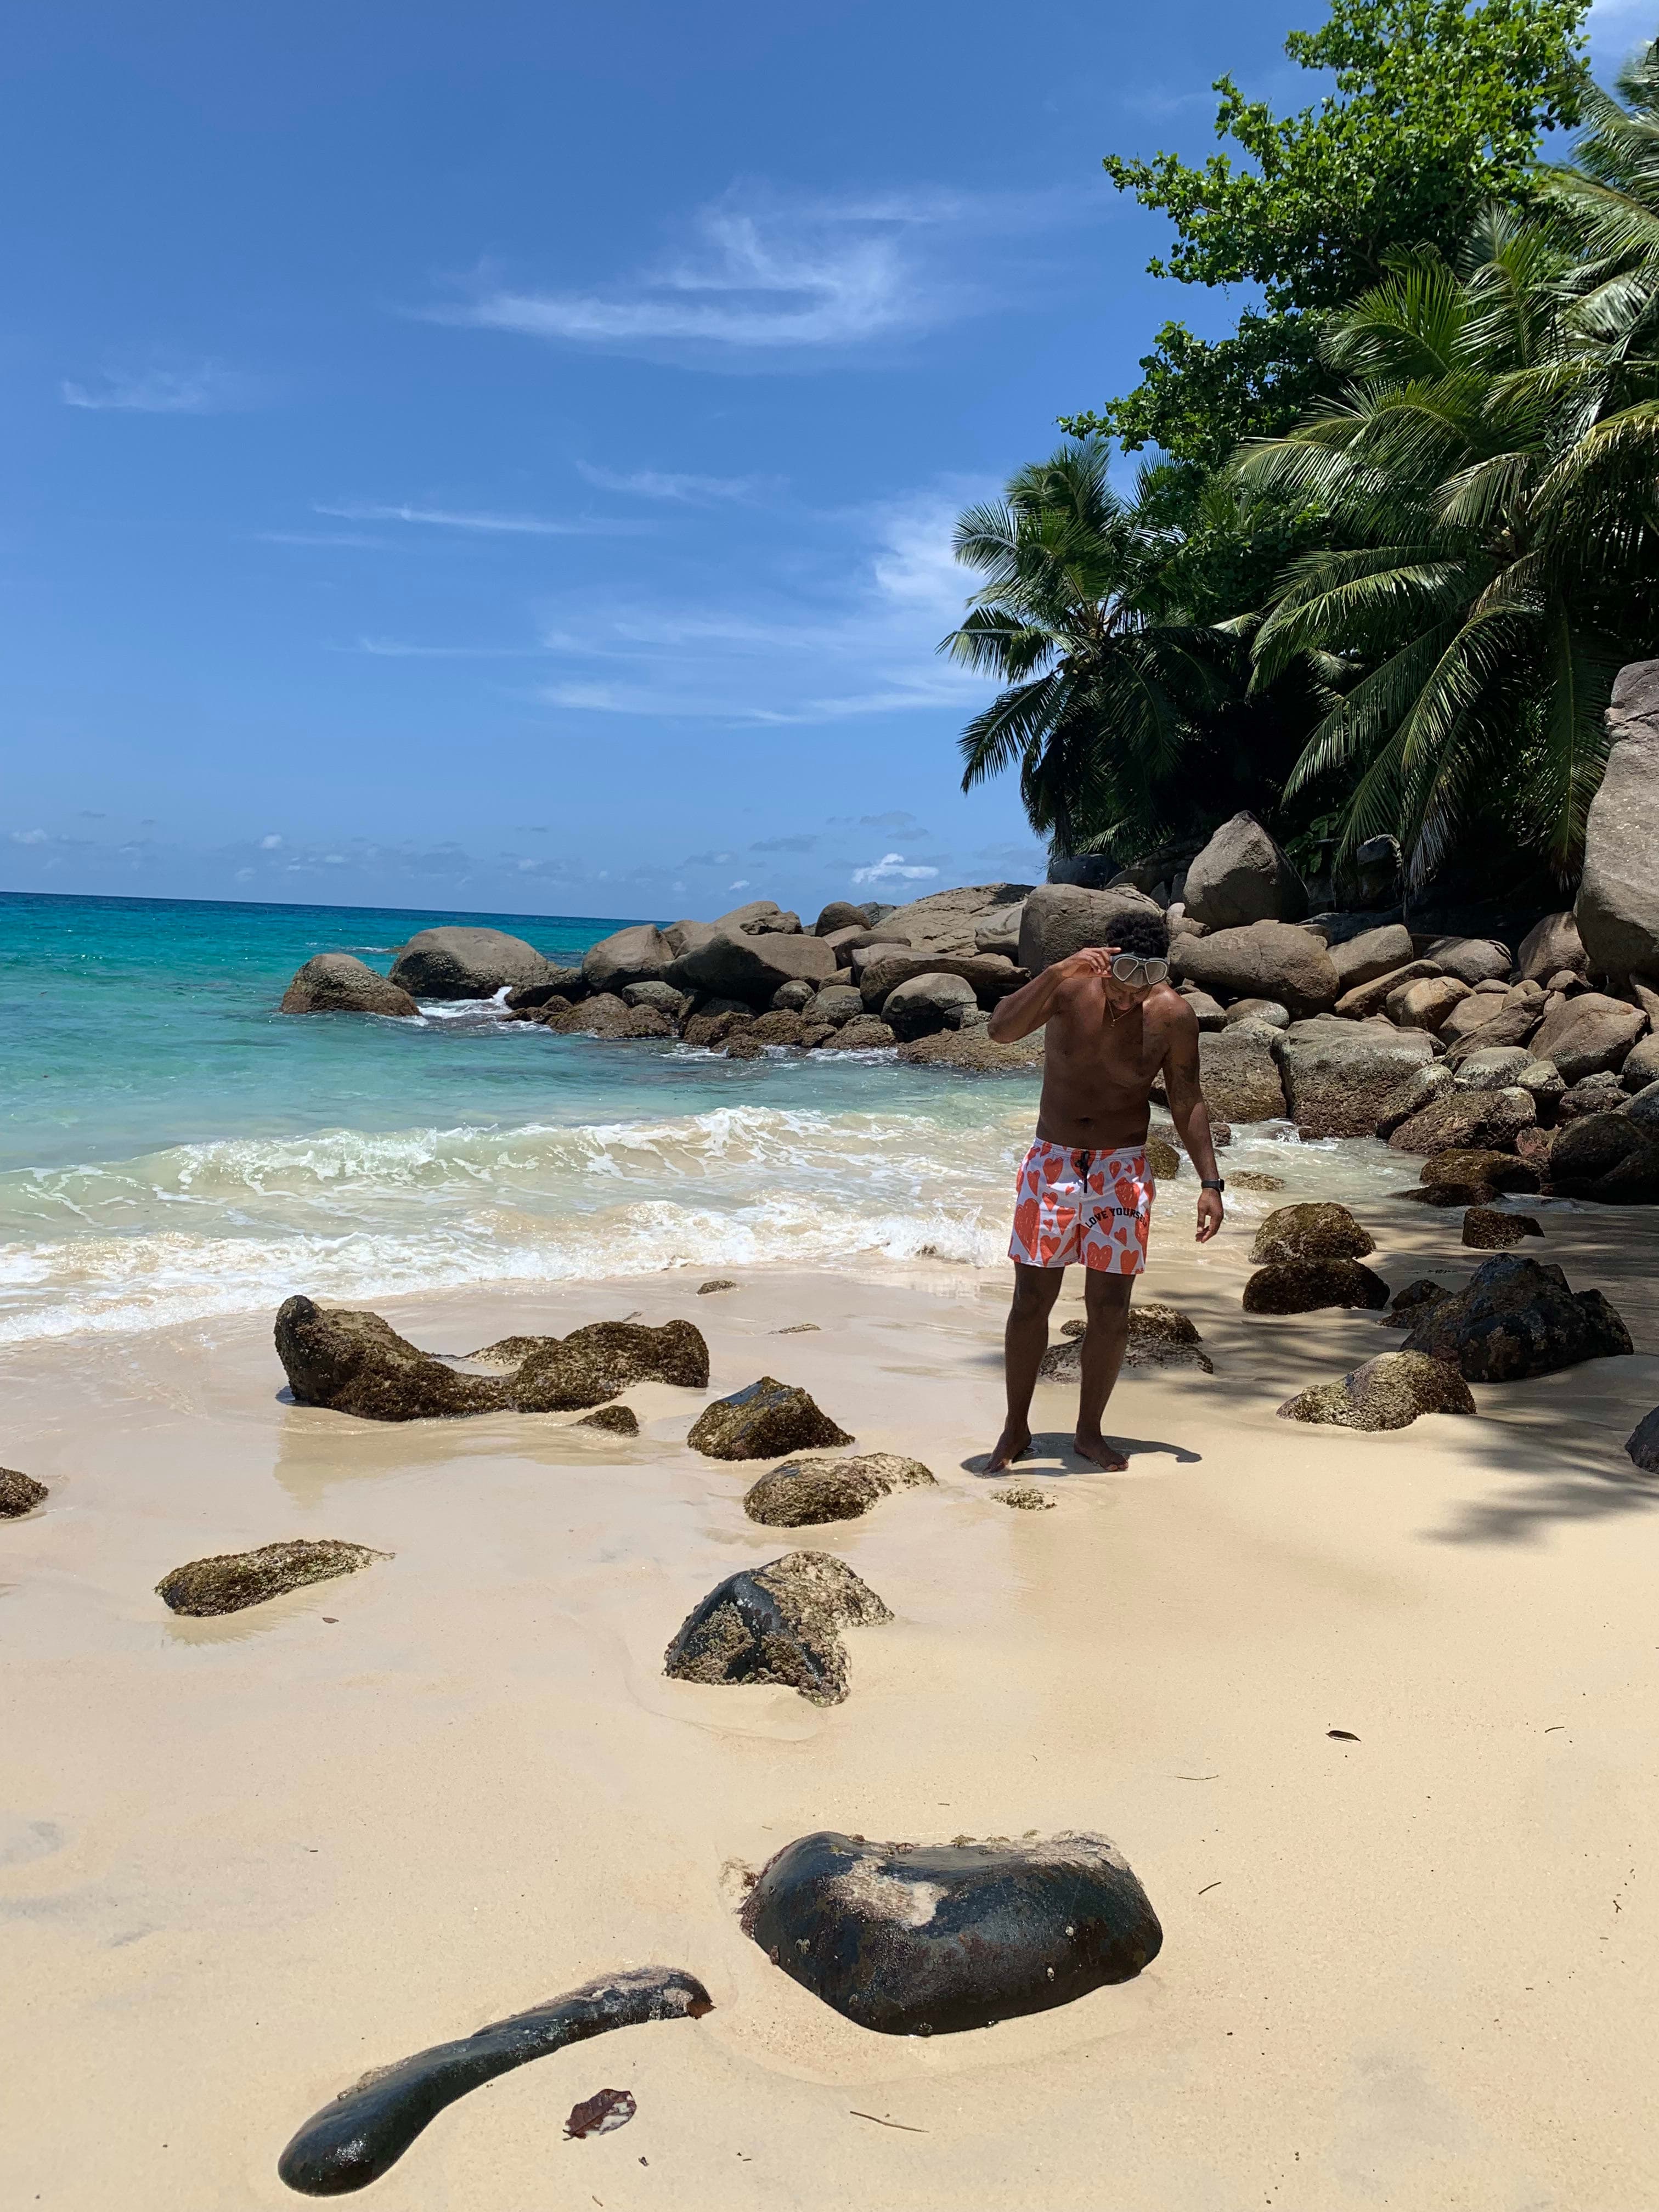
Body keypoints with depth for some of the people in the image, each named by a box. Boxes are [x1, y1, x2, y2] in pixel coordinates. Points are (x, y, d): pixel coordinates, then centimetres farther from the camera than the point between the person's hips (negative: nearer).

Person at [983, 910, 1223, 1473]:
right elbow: (1000, 1029, -26)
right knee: (1031, 1301, 1)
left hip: (1122, 1171, 1)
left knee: (1111, 1308, 1)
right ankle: (1016, 1429, 17)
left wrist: (1209, 1183, 0)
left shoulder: (1173, 1015, -8)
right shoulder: (1069, 986, -11)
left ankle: (1090, 1431, 19)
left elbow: (1187, 1103, 2)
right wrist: (1058, 971, -35)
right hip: (1051, 1163, 0)